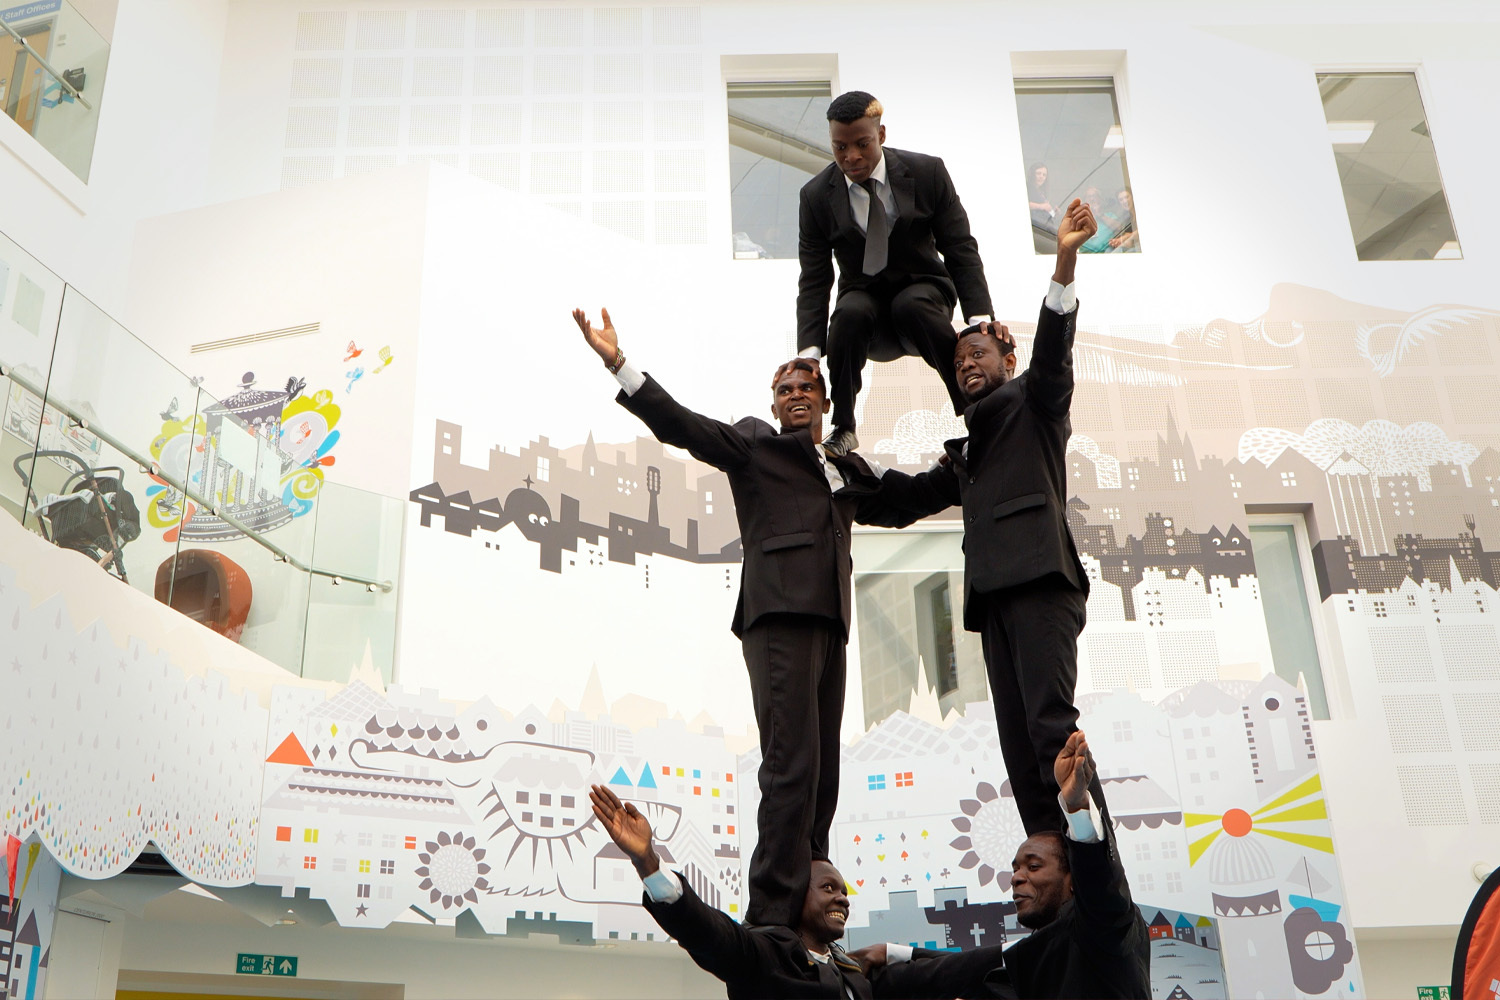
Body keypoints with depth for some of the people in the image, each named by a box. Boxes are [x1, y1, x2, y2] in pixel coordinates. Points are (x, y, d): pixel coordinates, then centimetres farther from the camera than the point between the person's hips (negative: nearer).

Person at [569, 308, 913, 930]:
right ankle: (773, 916, -13)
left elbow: (898, 507, 32)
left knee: (822, 775, 5)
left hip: (828, 622, 7)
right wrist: (618, 364, -8)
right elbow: (679, 424, 2)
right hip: (779, 615, -6)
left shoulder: (847, 471, 27)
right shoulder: (755, 446, 11)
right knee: (791, 765, -15)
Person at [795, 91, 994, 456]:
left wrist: (980, 319, -23)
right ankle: (842, 429, -17)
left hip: (923, 289, -1)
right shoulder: (816, 196, -6)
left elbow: (961, 249, -8)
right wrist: (809, 354, -22)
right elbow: (814, 280, -8)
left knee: (911, 305, -36)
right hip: (864, 295, 1)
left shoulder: (928, 172, -8)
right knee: (849, 313, -34)